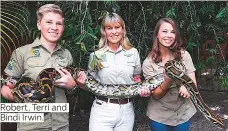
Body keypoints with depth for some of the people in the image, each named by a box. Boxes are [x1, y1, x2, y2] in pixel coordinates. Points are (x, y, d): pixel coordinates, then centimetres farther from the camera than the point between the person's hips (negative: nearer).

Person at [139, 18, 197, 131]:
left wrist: (185, 87, -29)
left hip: (183, 113, 2)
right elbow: (156, 95, -12)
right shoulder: (149, 62, -12)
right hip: (159, 116, -1)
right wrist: (169, 80, -31)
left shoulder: (183, 55, -8)